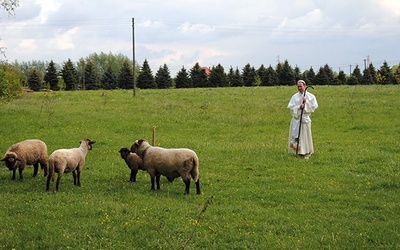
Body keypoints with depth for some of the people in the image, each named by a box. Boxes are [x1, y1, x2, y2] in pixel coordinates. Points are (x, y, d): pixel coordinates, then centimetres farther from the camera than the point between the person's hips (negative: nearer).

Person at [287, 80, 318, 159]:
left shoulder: (310, 96, 2)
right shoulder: (295, 97, 5)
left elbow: (314, 107, -2)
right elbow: (291, 107, -2)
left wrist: (306, 102, -13)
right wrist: (299, 107, -17)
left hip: (305, 118, -2)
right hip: (296, 118, 2)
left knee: (305, 135, 0)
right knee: (295, 136, 1)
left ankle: (306, 152, 8)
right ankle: (298, 151, 12)